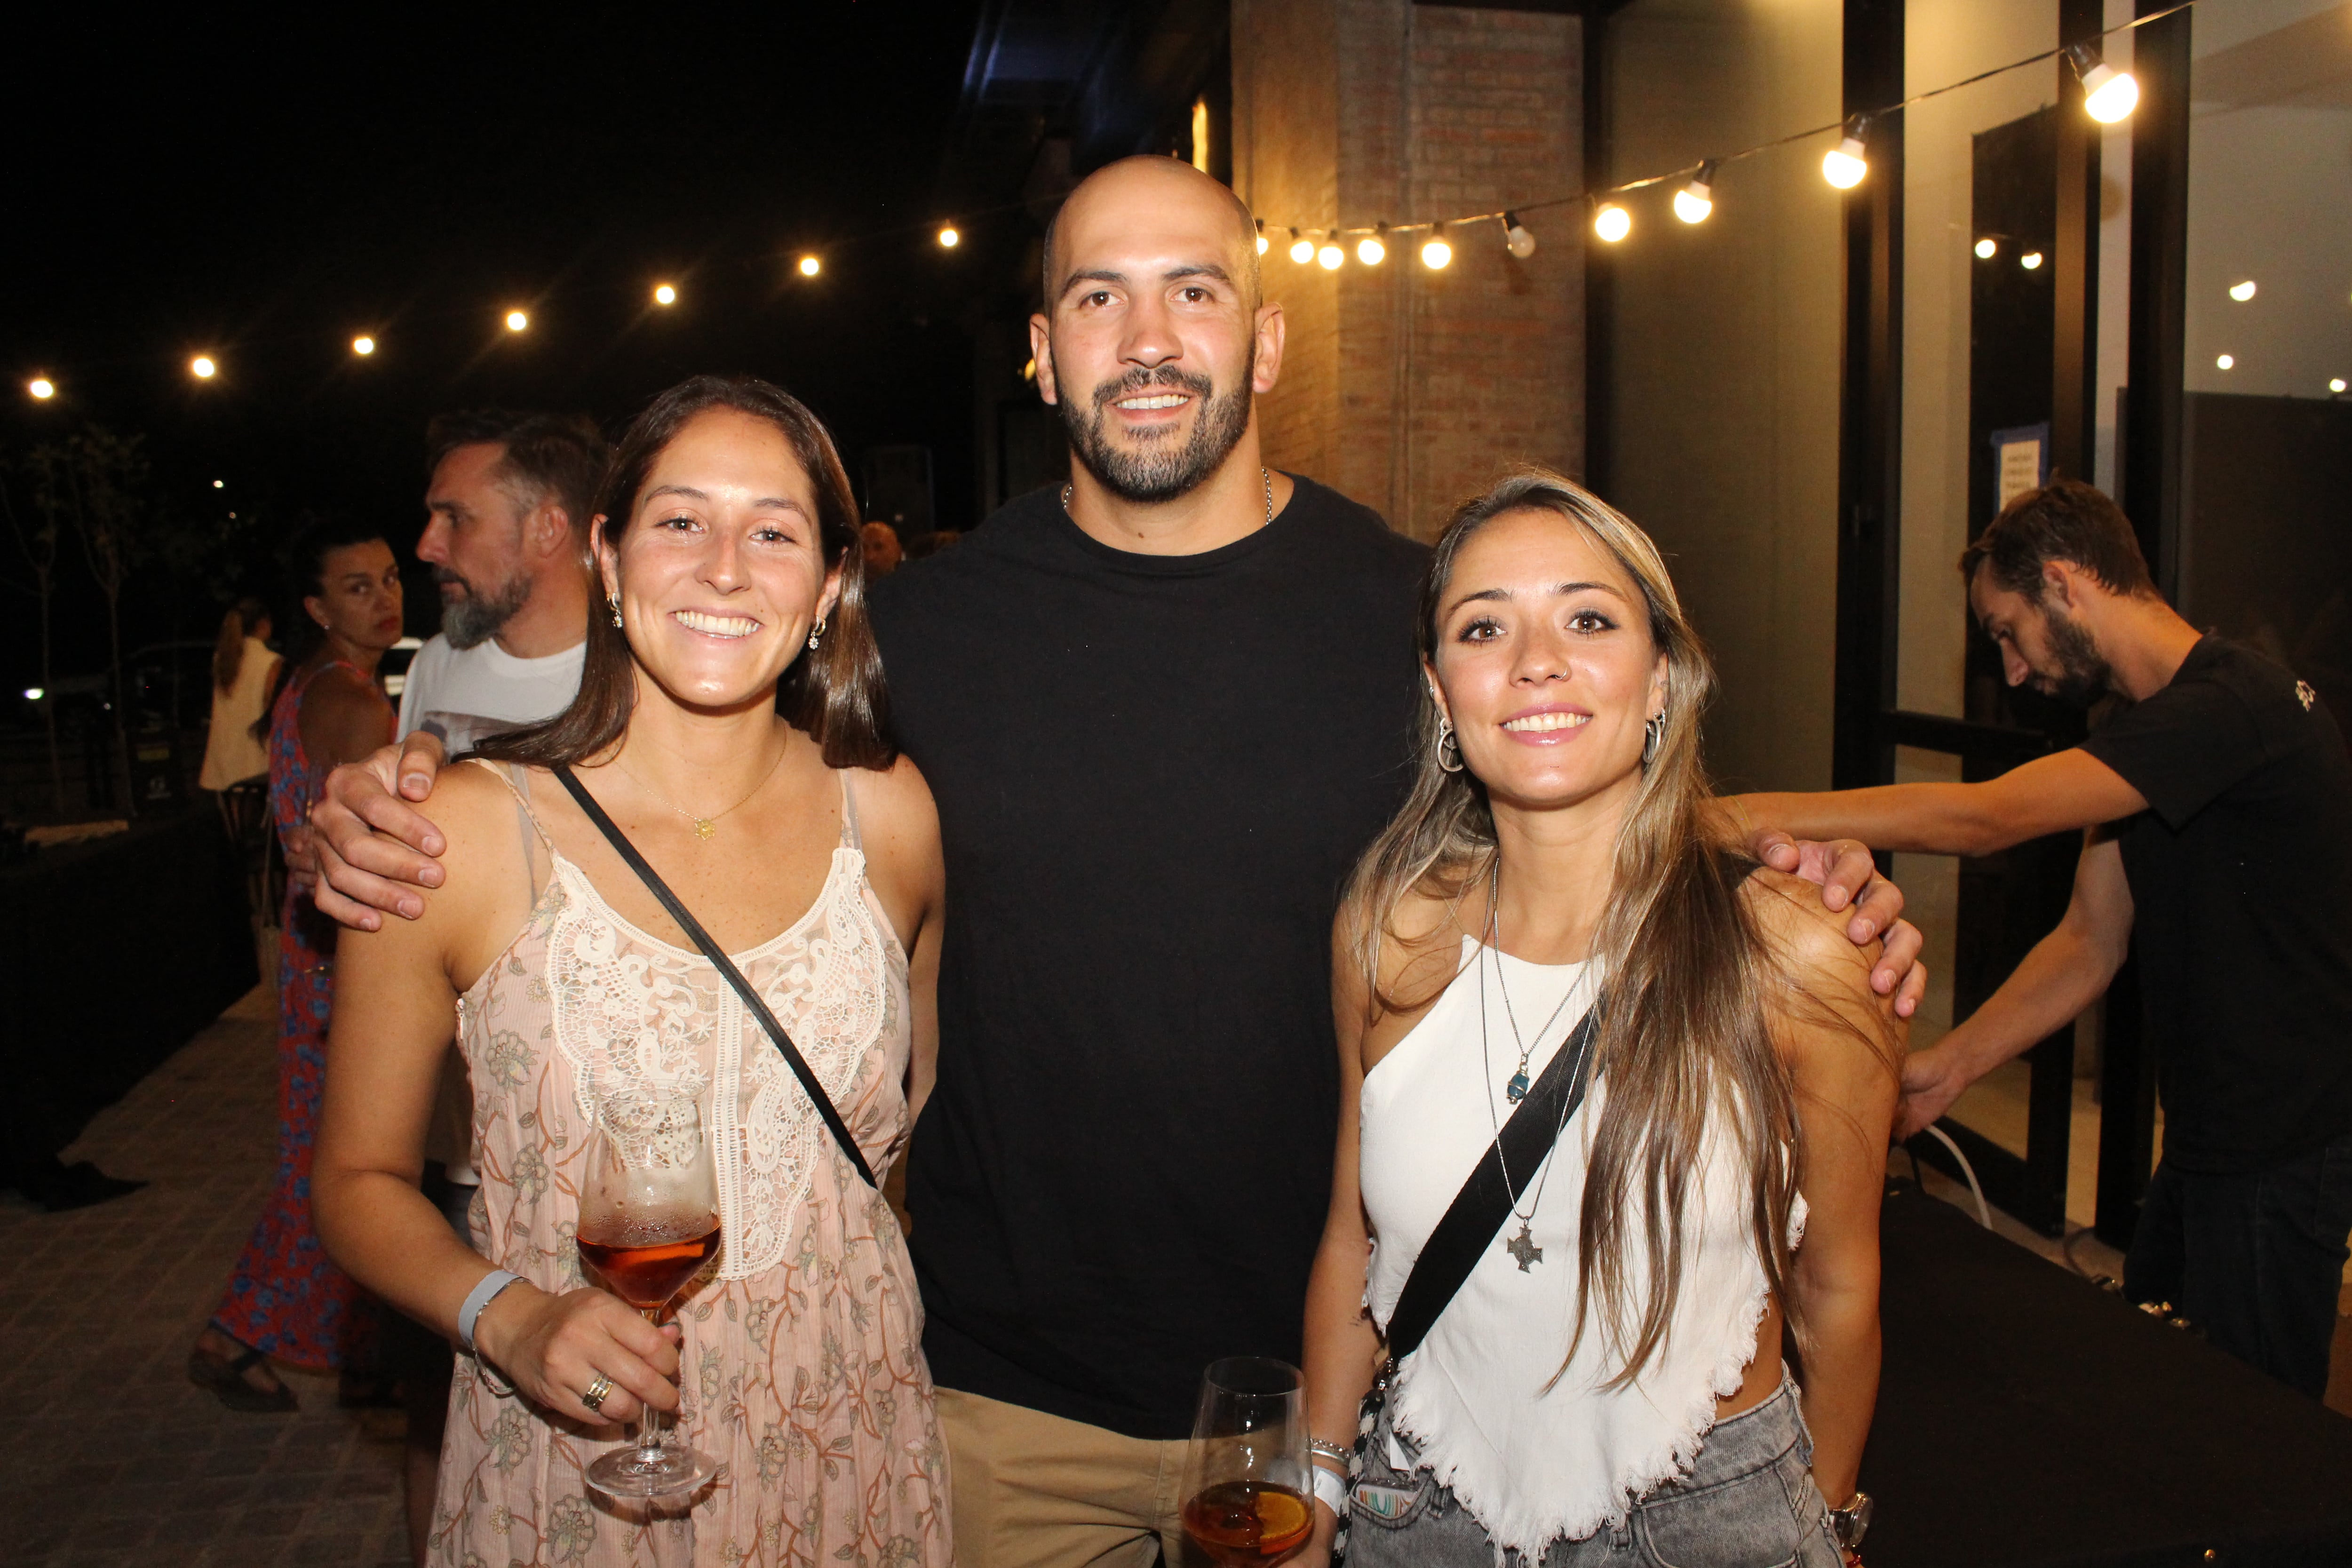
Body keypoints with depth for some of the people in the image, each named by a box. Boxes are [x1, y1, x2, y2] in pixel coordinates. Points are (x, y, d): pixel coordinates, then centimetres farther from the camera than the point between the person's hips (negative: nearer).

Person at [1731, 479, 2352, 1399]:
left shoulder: (2235, 706, -22)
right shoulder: (2148, 731, 10)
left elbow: (1986, 817, -31)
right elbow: (2090, 943, 8)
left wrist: (1753, 815, -31)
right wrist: (1946, 1069, -1)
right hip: (2209, 1140, 9)